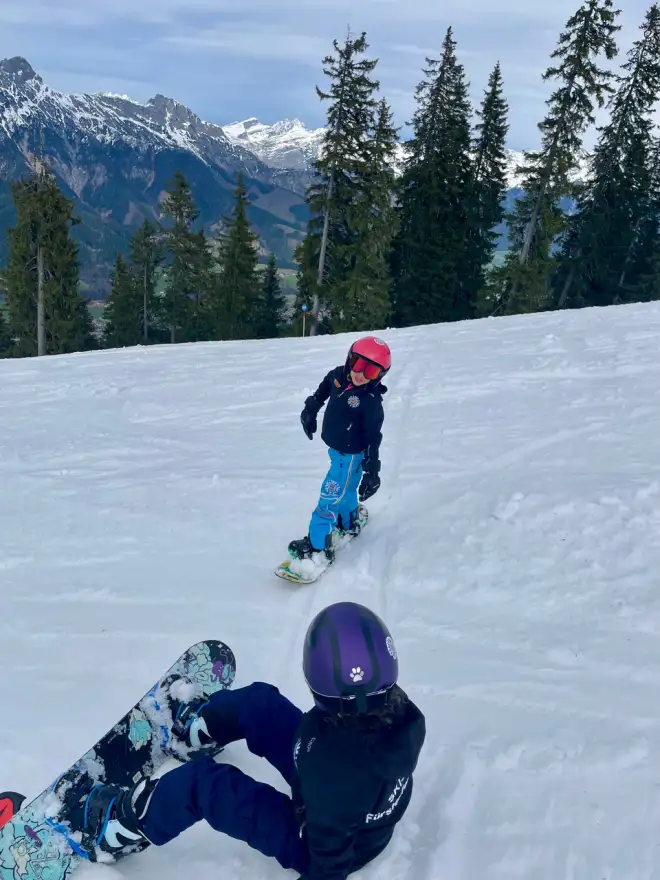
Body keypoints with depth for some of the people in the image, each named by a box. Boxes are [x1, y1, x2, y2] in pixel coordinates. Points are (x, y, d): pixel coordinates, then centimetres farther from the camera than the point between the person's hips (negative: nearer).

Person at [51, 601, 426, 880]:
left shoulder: (330, 768, -45)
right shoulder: (399, 707, -26)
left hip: (312, 845, -6)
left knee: (202, 782, -9)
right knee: (257, 702, 4)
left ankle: (112, 828, 19)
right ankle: (191, 724, 38)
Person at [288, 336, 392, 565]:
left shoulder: (371, 402, -28)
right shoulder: (337, 376, -9)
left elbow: (373, 439, -23)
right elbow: (322, 392, 15)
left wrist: (372, 472, -20)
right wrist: (310, 410, 23)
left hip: (350, 455, -7)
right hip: (335, 449, 8)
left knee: (331, 497, -7)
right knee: (346, 490, 28)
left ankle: (318, 546, 4)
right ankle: (350, 523, 51)